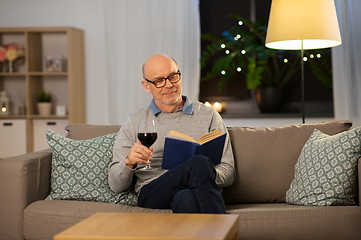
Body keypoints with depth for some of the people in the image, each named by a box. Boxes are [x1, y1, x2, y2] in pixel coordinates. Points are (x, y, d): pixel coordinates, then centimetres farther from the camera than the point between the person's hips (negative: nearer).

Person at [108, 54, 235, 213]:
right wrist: (129, 162, -11)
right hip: (152, 195, 0)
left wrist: (205, 174, -10)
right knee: (200, 163, -33)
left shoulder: (208, 116, 18)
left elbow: (228, 172, 14)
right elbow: (116, 186, 12)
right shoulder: (134, 123, 17)